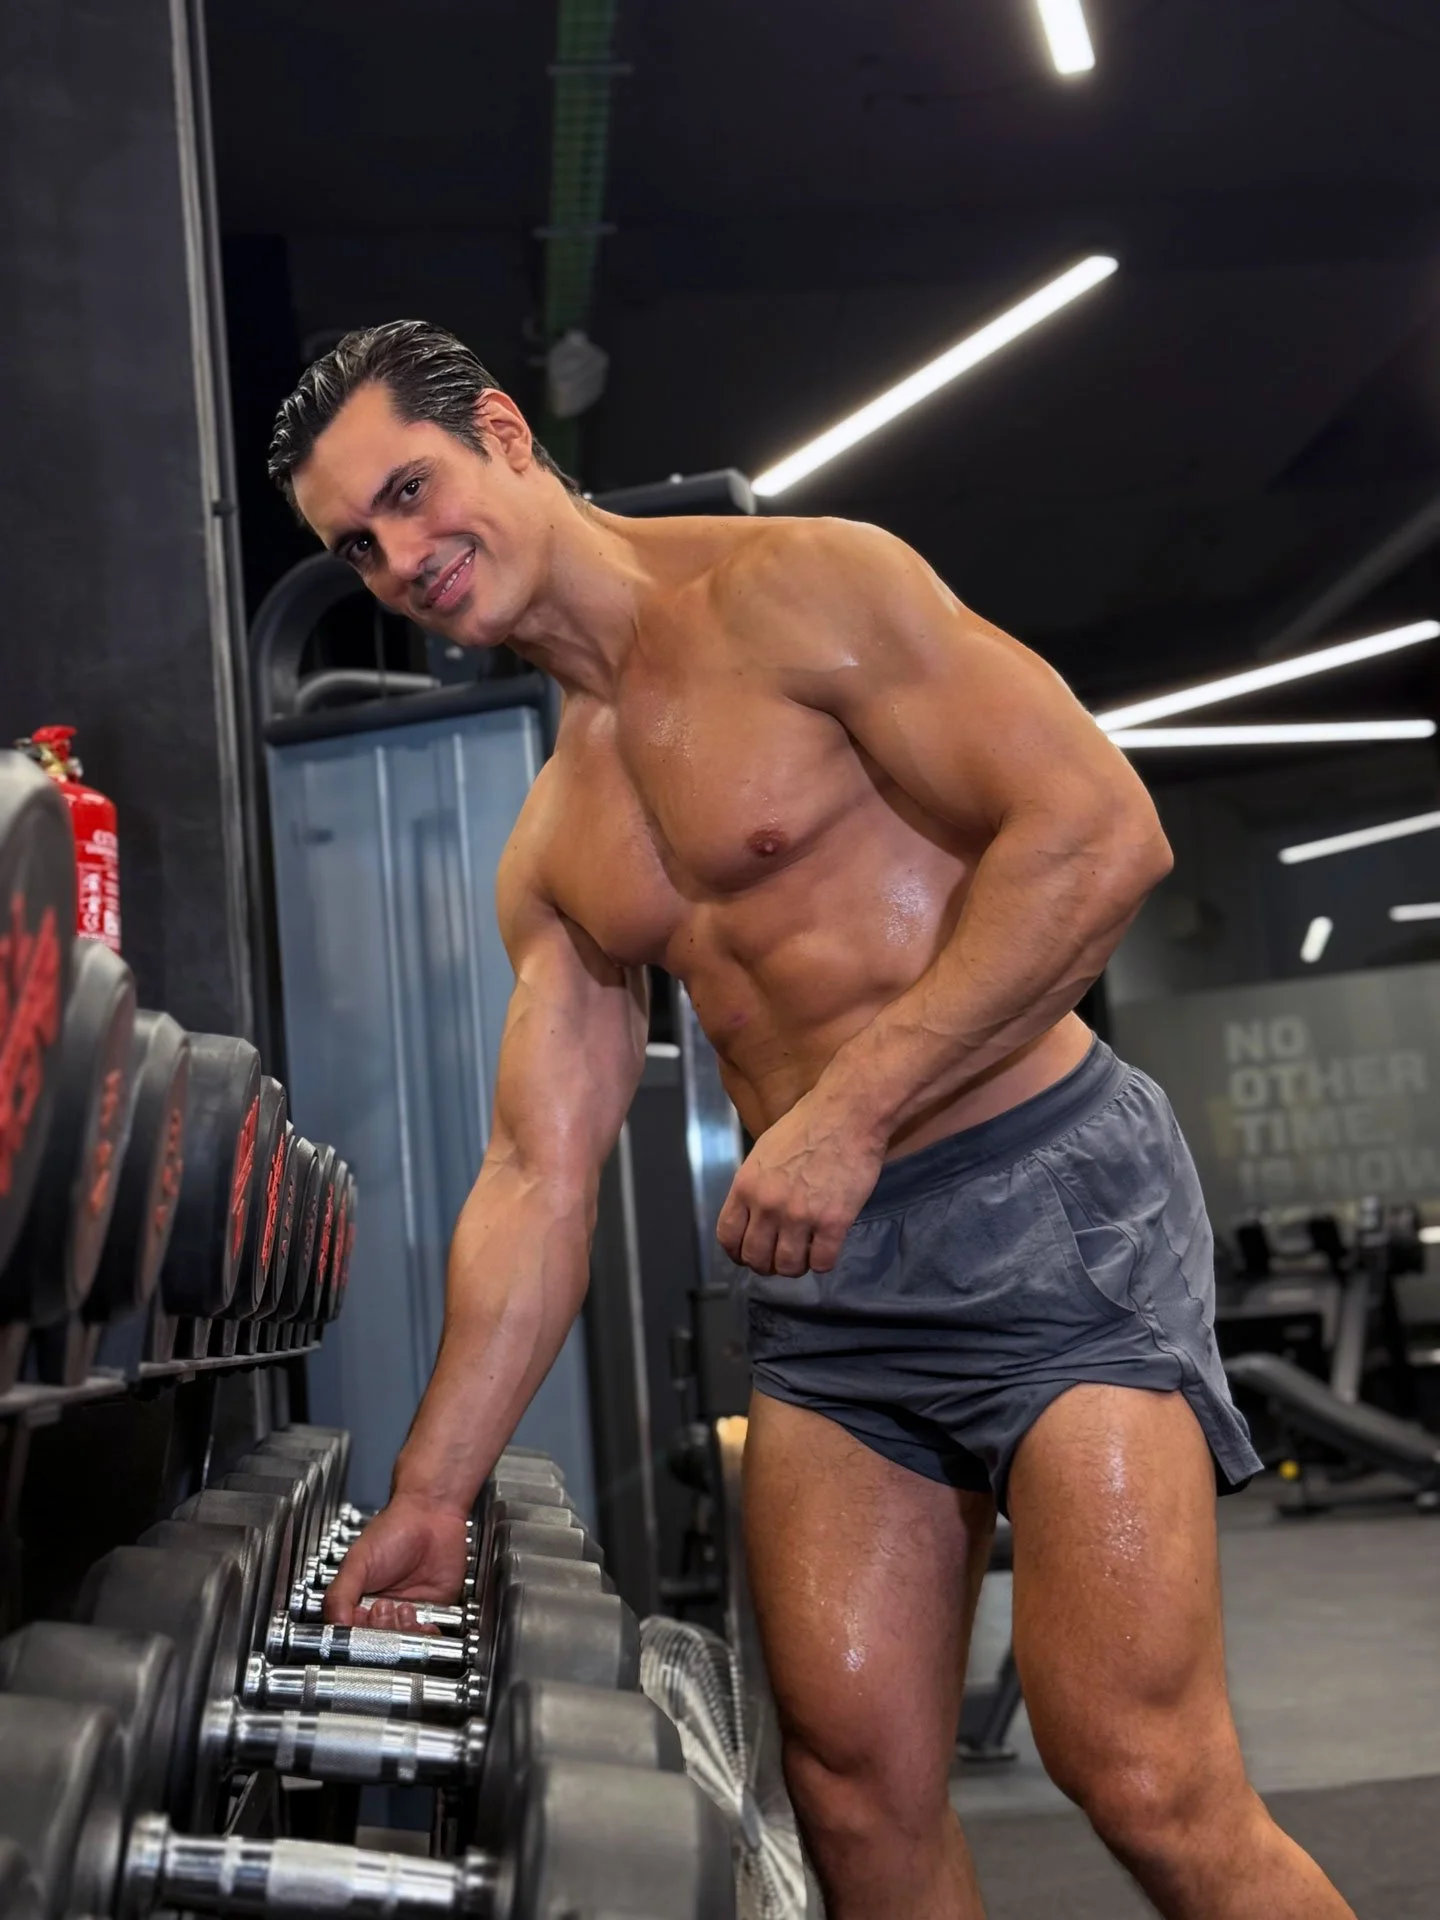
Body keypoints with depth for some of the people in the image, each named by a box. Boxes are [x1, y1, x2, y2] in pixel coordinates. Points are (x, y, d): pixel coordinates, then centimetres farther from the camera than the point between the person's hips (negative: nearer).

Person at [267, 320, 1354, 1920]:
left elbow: (1098, 833, -15)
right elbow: (536, 1184, 13)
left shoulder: (796, 589, -5)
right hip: (823, 1279, 7)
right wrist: (430, 1493, 8)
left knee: (1147, 1783, -13)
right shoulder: (549, 857, 15)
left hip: (1045, 1201, -6)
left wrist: (852, 1113, -18)